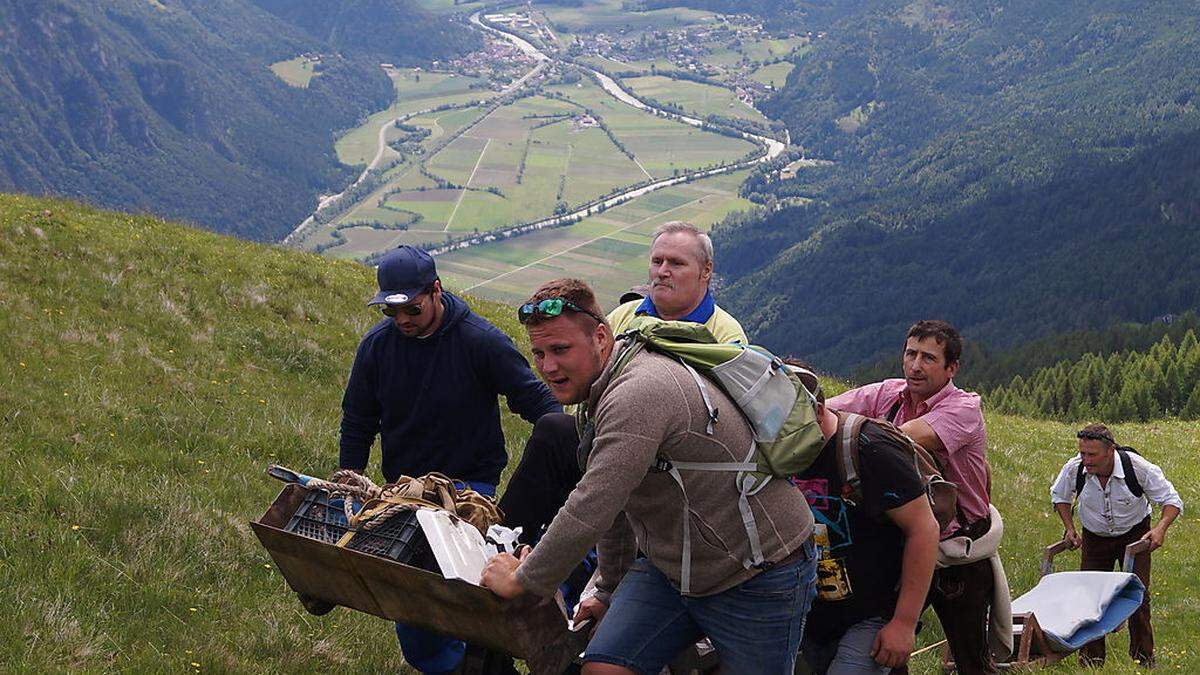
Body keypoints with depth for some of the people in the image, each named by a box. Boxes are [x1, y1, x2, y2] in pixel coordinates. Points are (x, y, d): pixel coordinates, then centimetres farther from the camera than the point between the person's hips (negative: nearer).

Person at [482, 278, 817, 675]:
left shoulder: (639, 394, -28)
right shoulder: (605, 393, 7)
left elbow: (589, 512, -31)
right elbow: (613, 502, 19)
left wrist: (521, 581, -18)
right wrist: (609, 591, 27)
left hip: (759, 578, -9)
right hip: (674, 567, 9)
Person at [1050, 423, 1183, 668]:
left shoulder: (1138, 467, -29)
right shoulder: (1074, 468, -23)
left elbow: (1172, 501, -17)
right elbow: (1059, 496, 3)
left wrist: (1161, 528, -34)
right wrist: (1069, 528, -7)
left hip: (1134, 534, -2)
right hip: (1094, 536, 2)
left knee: (1138, 593, -9)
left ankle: (1143, 657, 3)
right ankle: (1091, 657, 7)